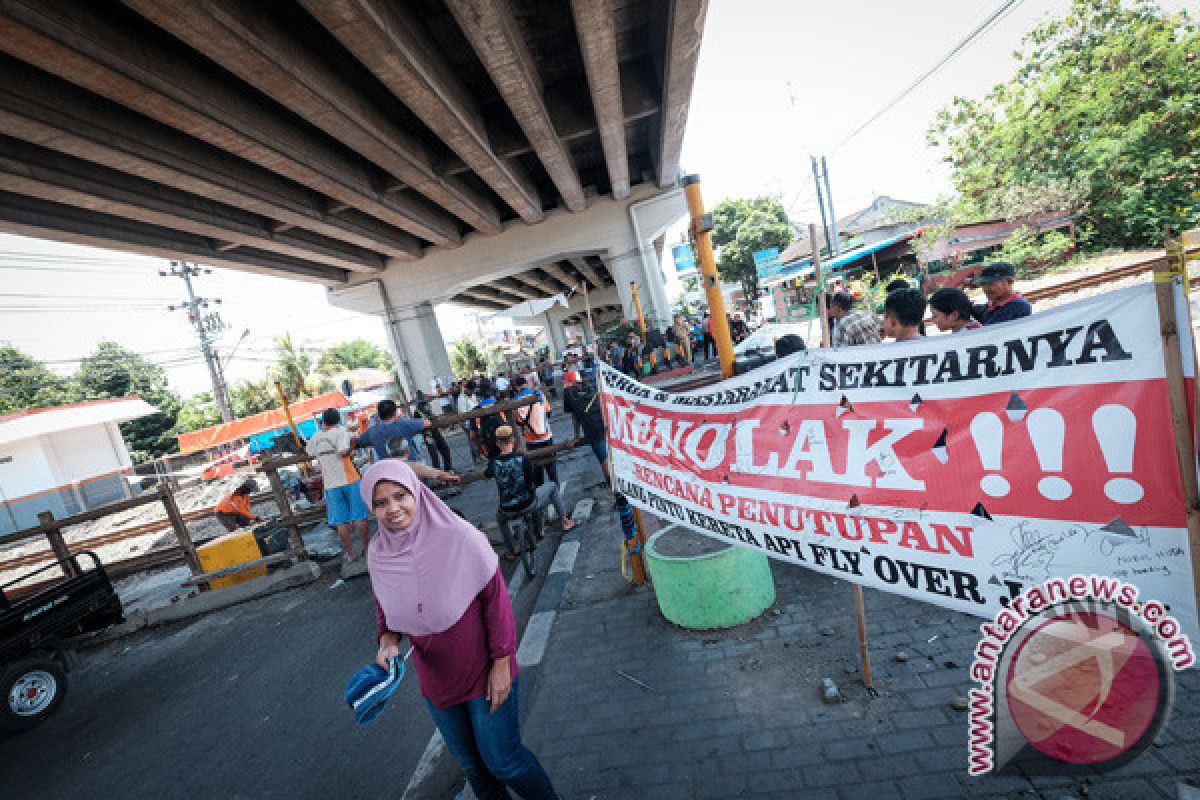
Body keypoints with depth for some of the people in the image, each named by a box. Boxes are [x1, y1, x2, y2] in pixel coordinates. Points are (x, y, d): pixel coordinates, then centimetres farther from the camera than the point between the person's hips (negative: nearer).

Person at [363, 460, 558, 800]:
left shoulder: (459, 538, -27)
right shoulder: (378, 554, -12)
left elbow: (496, 600, -18)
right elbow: (383, 607, 6)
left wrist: (501, 663, -14)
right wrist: (387, 640, -14)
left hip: (484, 670, -4)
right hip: (436, 679, 5)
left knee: (501, 759, 9)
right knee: (470, 762, 24)